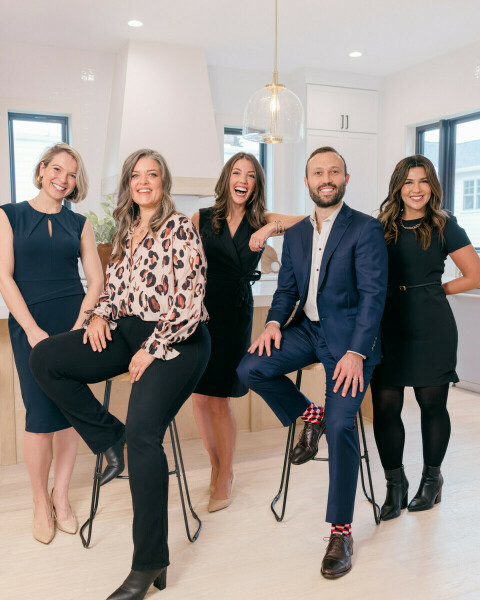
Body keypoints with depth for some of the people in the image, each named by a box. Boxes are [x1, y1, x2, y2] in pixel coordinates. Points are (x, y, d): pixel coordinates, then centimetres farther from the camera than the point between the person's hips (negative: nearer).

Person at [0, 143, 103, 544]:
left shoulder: (79, 224, 12)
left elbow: (96, 280, 7)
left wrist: (79, 326, -7)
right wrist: (32, 329, -11)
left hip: (75, 322, 2)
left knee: (69, 412, 2)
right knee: (41, 416, -8)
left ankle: (61, 496, 18)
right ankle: (40, 502, 11)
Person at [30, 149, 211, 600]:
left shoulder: (179, 228, -7)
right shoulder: (127, 231, 16)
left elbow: (189, 302, -13)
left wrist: (152, 352, -13)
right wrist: (100, 315, 1)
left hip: (175, 341, -7)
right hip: (128, 331, 8)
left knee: (143, 430, -24)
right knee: (44, 358, -6)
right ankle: (109, 439, 4)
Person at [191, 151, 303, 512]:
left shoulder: (263, 222, 6)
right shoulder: (202, 219, 7)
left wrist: (272, 228, -19)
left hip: (235, 313, -1)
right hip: (200, 310, 2)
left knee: (218, 398, -1)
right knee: (199, 395, 4)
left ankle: (226, 476, 20)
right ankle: (216, 466, 27)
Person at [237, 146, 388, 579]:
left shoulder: (366, 229, -7)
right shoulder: (295, 234, 11)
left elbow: (373, 294, -13)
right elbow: (287, 288, 12)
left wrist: (355, 353, -22)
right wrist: (274, 323, -9)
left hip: (349, 335, -5)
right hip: (308, 328, 5)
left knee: (341, 423, -18)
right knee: (251, 369, -17)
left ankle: (341, 531, -1)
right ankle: (308, 414, 12)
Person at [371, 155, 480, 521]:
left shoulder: (444, 227, 2)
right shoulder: (382, 227, 9)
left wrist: (433, 290, 5)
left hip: (432, 328, -2)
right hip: (389, 326, 2)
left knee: (432, 404, 8)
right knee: (385, 405, 0)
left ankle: (432, 478, 31)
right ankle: (395, 484, 19)